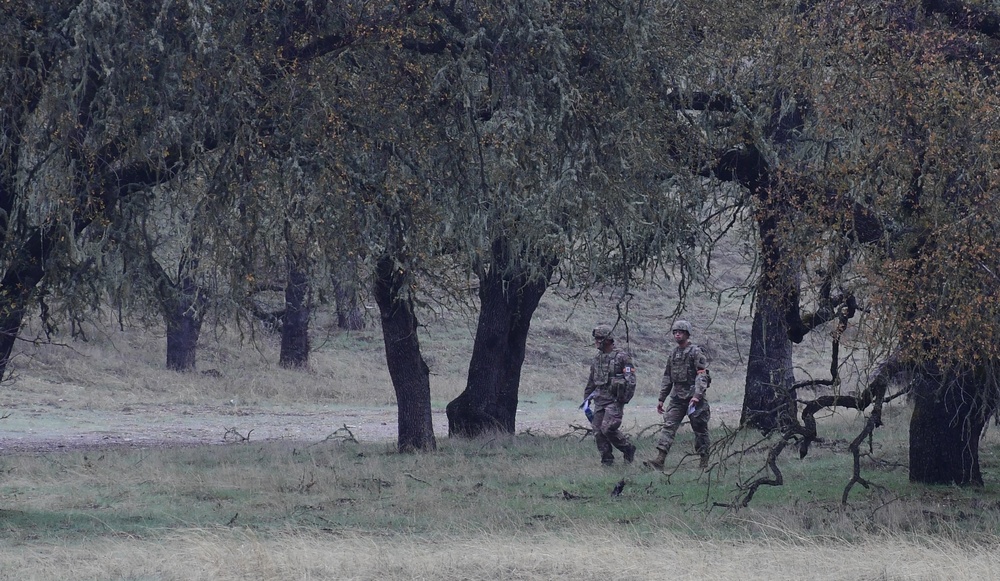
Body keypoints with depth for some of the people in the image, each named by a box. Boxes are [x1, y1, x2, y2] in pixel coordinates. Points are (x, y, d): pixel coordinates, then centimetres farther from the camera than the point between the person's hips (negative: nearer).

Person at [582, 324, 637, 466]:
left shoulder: (621, 357, -8)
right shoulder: (598, 358, 14)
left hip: (614, 400, -7)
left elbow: (630, 380, -12)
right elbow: (591, 382, 23)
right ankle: (607, 459, 10)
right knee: (598, 431, 1)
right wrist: (587, 399, 20)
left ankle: (628, 449, 3)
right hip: (599, 401, 7)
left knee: (608, 428, -17)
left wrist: (625, 398, -19)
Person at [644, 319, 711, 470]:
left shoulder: (696, 352, -7)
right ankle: (659, 460, -16)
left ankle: (704, 462, 13)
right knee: (668, 426, -7)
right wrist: (661, 399, 17)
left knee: (700, 429, 3)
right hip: (677, 398, 6)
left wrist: (697, 395, -26)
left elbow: (702, 375, -15)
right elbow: (667, 378, 20)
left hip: (693, 397, -6)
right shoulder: (673, 354, 15)